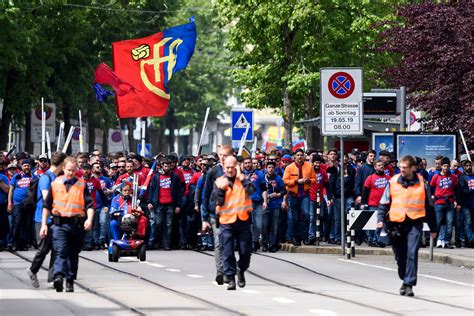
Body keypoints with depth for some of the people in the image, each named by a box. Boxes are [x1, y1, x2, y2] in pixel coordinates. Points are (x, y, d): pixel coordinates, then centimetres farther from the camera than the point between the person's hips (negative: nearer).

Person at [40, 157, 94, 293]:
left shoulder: (82, 185, 6)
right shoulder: (55, 184, 8)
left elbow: (89, 205, 0)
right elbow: (47, 205, 12)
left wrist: (89, 219, -18)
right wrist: (44, 224, 7)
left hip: (77, 224, 1)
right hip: (59, 224, -1)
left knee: (73, 254, 9)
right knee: (60, 251, -17)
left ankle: (70, 281, 18)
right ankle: (59, 276, -31)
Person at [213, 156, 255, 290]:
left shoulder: (243, 179, 5)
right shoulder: (219, 181, 6)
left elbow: (251, 190, -14)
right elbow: (218, 201, -1)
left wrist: (241, 178, -17)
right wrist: (221, 188, -15)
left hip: (243, 220, 0)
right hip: (226, 221, 0)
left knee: (245, 251, 4)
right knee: (228, 252, -3)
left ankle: (241, 271, 28)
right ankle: (230, 278, 3)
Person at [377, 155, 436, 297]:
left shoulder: (421, 184, 3)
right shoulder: (393, 182, 4)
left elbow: (429, 207, 11)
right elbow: (384, 203, 9)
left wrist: (433, 228, 14)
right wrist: (381, 220, -6)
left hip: (415, 223, -2)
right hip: (397, 223, 2)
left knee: (412, 253, -13)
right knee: (400, 255, 9)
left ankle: (409, 284, -13)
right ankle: (405, 279, 29)